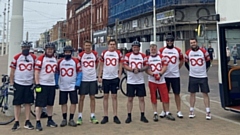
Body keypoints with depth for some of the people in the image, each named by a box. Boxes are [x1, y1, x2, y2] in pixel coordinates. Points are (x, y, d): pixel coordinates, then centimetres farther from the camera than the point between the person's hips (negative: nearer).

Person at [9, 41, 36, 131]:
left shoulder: (34, 58, 4)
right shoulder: (16, 57, 1)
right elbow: (12, 71, 2)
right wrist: (11, 84, -2)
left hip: (29, 84, 1)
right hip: (18, 84, -1)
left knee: (28, 103, 6)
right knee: (17, 103, 3)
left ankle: (27, 122, 14)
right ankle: (16, 123, 11)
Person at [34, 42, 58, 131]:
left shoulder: (55, 59, 13)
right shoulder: (41, 58, -7)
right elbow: (37, 72, -11)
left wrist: (56, 82, 17)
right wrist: (37, 84, -15)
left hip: (52, 84, 6)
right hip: (42, 84, -6)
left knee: (50, 103, 13)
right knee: (40, 104, -2)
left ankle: (50, 120, 24)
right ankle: (38, 122, 5)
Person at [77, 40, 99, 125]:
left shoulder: (95, 54, 3)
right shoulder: (81, 55, -4)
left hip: (93, 79, 2)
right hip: (83, 79, -2)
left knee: (92, 97, 7)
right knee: (81, 98, 2)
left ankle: (92, 116, 16)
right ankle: (80, 116, 10)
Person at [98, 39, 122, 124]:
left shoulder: (119, 54, 3)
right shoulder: (104, 53, 4)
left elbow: (120, 65, 4)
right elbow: (101, 65, 7)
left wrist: (119, 76, -5)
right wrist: (99, 76, 0)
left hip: (115, 78, -1)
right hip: (105, 78, 1)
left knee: (114, 96, 4)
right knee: (105, 96, 5)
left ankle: (115, 116, 10)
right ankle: (105, 116, 11)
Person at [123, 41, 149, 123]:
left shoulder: (143, 56, 6)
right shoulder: (128, 55, 1)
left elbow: (146, 66, 1)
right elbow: (125, 66, -7)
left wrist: (140, 69, -16)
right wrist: (133, 70, -20)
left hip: (140, 81, 2)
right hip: (130, 81, -1)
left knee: (141, 98, 5)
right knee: (130, 99, 4)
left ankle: (142, 116, 13)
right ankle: (129, 116, 12)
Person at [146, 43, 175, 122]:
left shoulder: (162, 57, 6)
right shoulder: (147, 58, 3)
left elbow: (165, 66, -1)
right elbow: (146, 69, -3)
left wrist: (160, 74, -16)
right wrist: (153, 74, -18)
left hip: (161, 80, 0)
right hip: (152, 80, 0)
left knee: (165, 97, -1)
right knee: (153, 97, 5)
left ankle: (167, 113, 12)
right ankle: (155, 114, 14)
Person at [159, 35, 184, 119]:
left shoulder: (178, 50, 4)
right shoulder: (161, 50, -1)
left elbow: (182, 60, 15)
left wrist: (177, 68, 8)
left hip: (175, 75, 1)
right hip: (165, 75, -1)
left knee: (177, 93, 5)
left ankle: (179, 111, 13)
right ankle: (164, 111, 18)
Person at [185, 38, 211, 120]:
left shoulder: (203, 52, -6)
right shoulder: (188, 53, -1)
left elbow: (208, 62, 6)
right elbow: (186, 63, 13)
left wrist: (204, 70, 12)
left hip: (203, 77, -1)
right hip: (192, 77, 2)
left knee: (205, 93, 0)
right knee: (192, 93, 7)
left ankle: (208, 112, 5)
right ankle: (191, 111, 17)